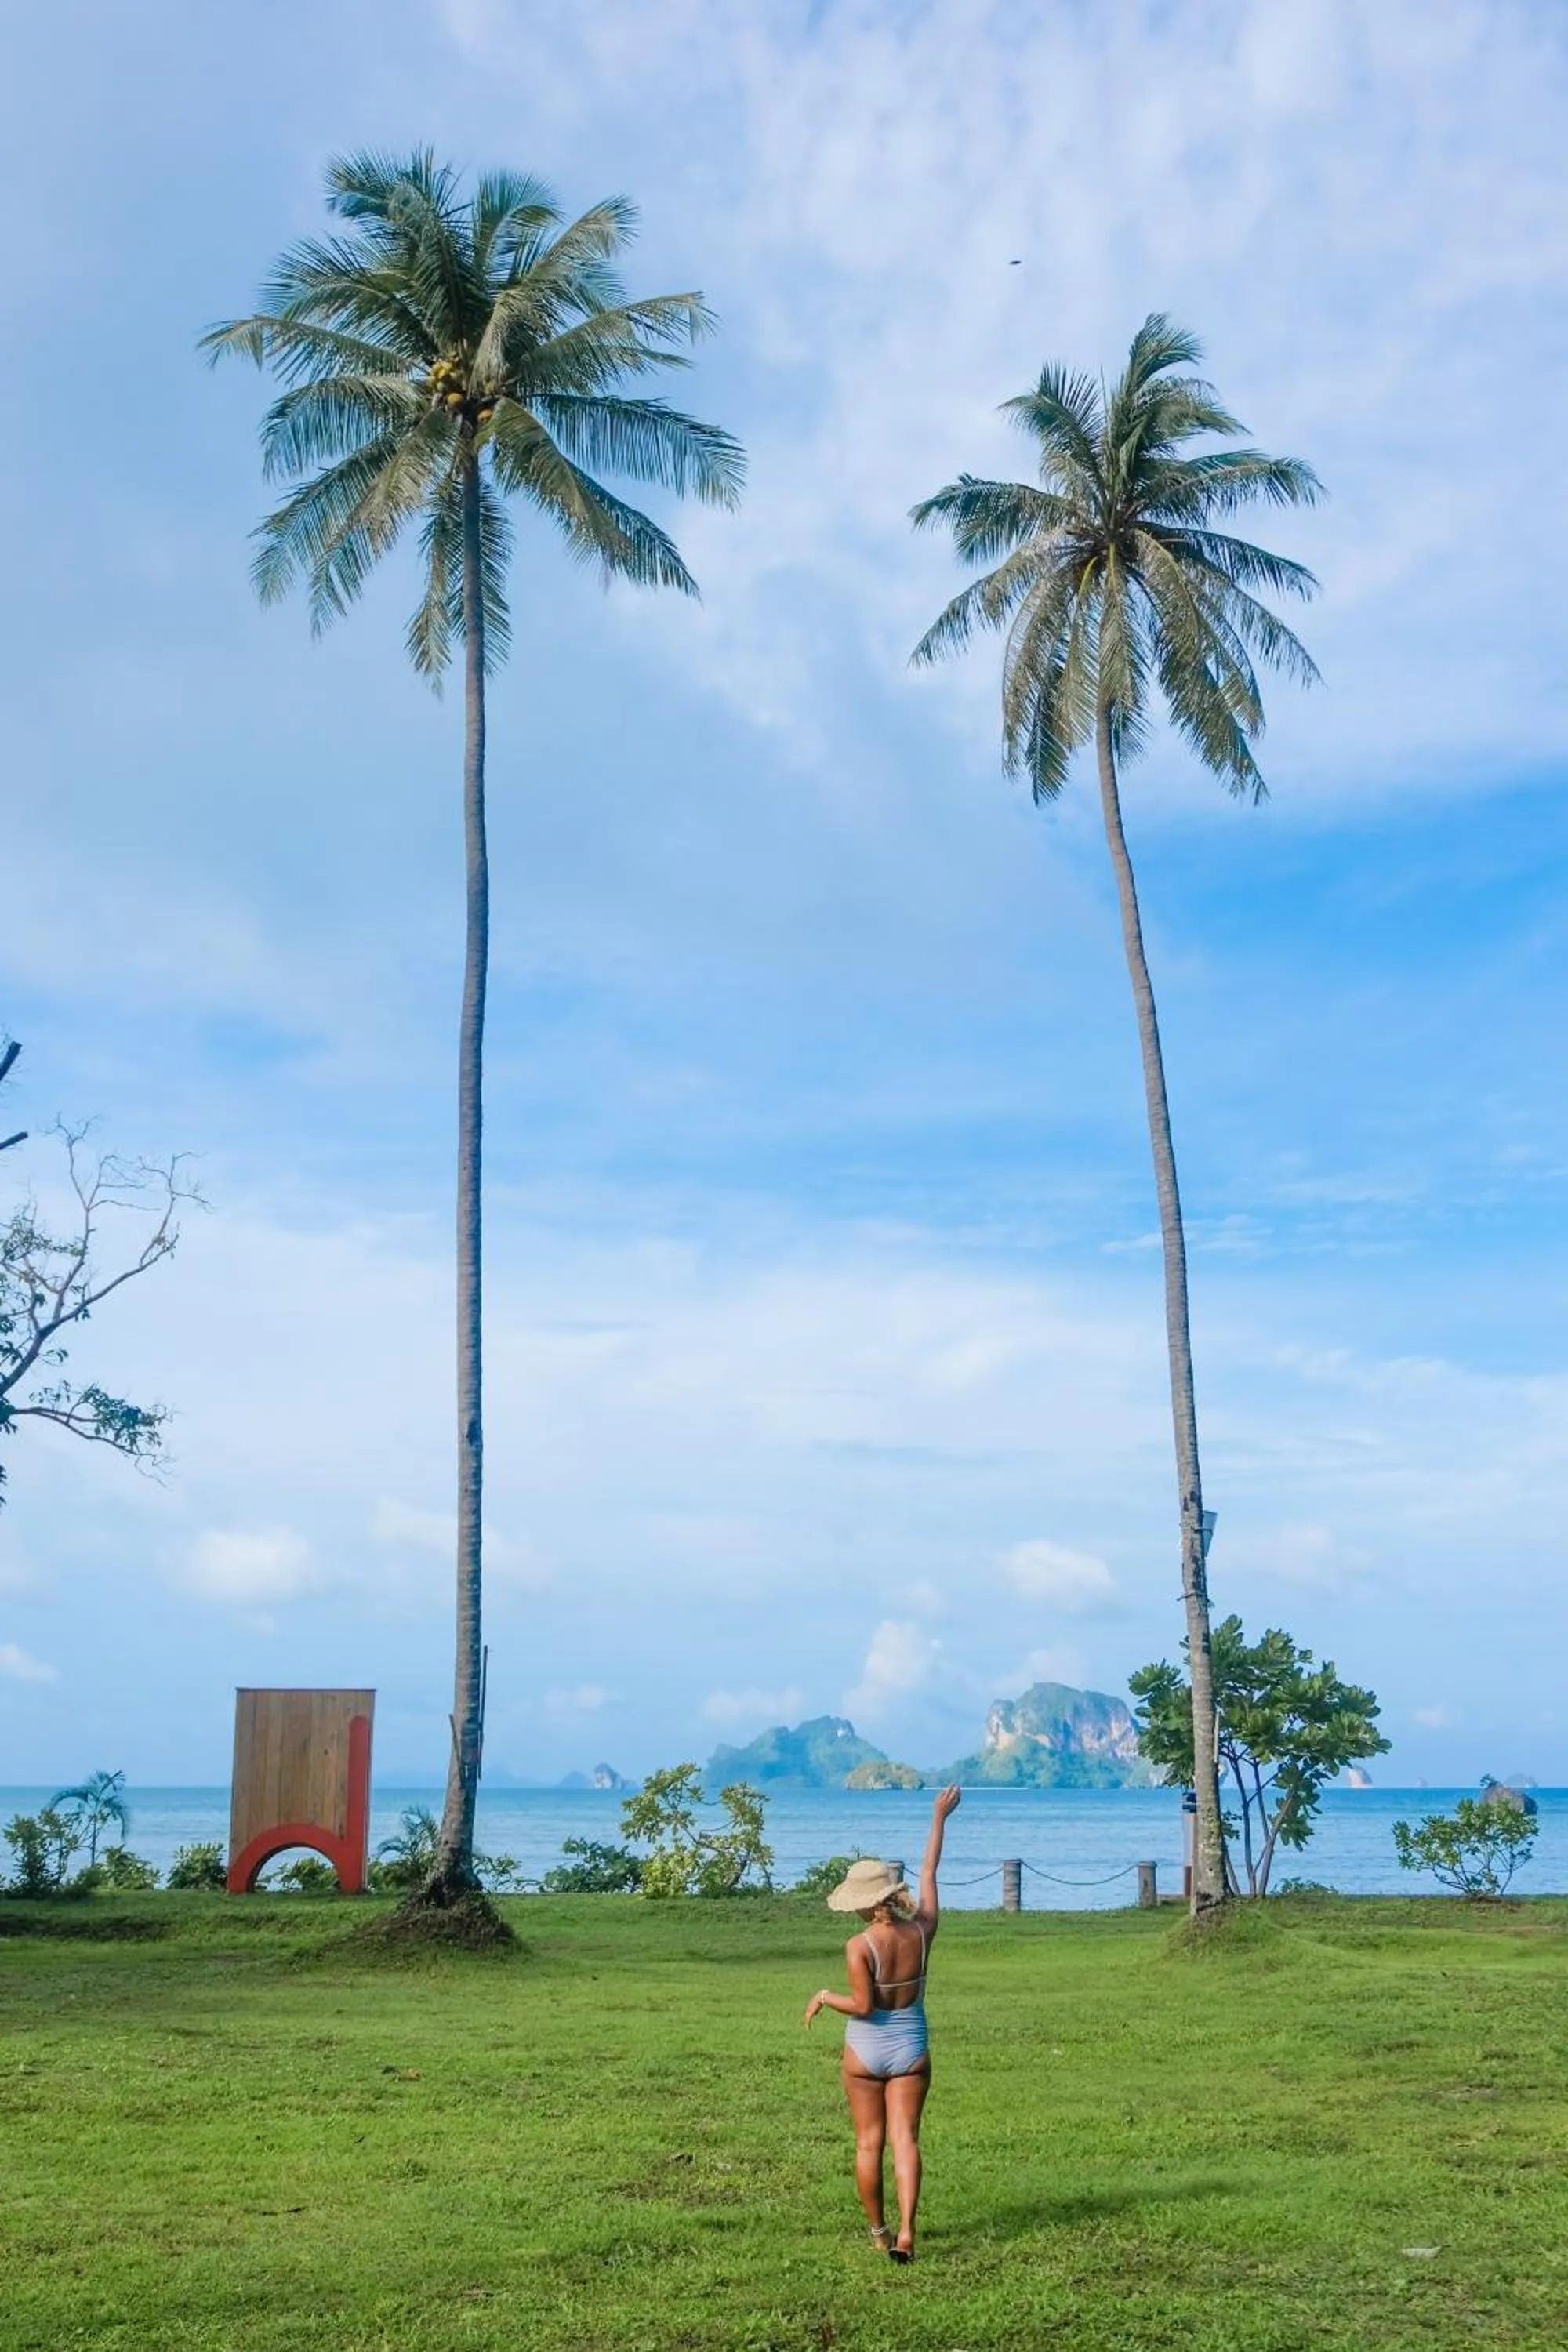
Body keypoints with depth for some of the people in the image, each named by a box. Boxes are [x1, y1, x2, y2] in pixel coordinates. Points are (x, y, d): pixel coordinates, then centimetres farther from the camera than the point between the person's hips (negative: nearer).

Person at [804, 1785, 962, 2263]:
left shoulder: (859, 1946, -19)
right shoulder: (922, 1932, -7)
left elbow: (863, 2005, -21)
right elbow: (929, 1873, 4)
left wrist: (824, 1996, -4)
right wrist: (939, 1819, 13)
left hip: (866, 2052, -2)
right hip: (912, 2050, 3)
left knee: (869, 2142, 11)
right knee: (905, 2139, 2)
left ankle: (879, 2232, 19)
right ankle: (906, 2231, -12)